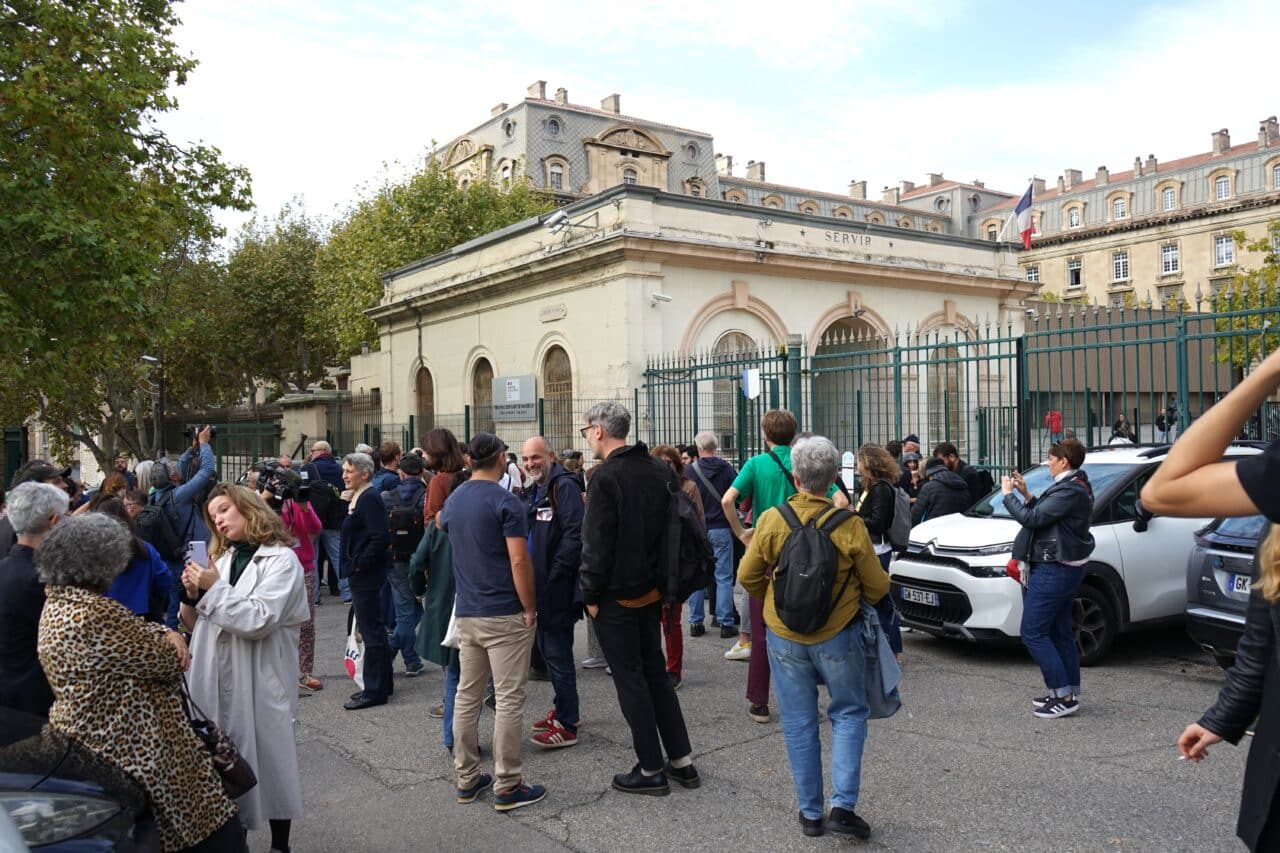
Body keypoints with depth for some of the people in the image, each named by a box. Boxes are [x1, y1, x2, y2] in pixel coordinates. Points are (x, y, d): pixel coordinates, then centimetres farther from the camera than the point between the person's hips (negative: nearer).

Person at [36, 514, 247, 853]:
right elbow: (166, 662, -19)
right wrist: (172, 644, 3)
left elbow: (129, 633, 11)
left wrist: (164, 634, -8)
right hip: (134, 744, -10)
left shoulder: (56, 604, 4)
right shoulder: (95, 614, -27)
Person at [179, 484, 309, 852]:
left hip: (259, 682, -6)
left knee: (267, 759, 4)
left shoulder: (281, 560, -8)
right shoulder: (221, 559, 12)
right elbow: (197, 626, 15)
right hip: (217, 679, 6)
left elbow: (258, 621, -18)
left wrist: (215, 588, -15)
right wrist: (192, 596, -4)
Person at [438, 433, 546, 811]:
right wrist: (530, 609, -10)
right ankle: (507, 786, 3)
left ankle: (466, 779, 21)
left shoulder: (455, 499, 8)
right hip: (504, 614, -7)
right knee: (509, 700, -1)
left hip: (466, 613, 7)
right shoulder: (506, 502, -13)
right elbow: (519, 561, -18)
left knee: (467, 695, 13)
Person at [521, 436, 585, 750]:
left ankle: (567, 725, 3)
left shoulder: (564, 486, -13)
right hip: (539, 586, 10)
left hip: (556, 588, -10)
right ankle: (562, 709, 32)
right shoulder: (534, 491, 17)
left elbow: (574, 535, -22)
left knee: (557, 653, -5)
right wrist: (531, 578, 11)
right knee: (547, 649, 18)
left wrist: (554, 574, -22)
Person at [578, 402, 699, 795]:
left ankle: (651, 770, 11)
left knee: (630, 680, 3)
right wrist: (662, 578, 16)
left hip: (616, 596, -8)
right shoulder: (659, 469, 6)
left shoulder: (606, 476, -18)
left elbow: (596, 543, -19)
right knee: (655, 672, 17)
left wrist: (591, 594, -10)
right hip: (652, 590, 8)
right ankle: (682, 761, 22)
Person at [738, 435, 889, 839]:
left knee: (798, 724, 12)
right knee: (848, 715, 15)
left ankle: (810, 813, 19)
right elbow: (877, 586, -5)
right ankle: (843, 805, 5)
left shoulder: (771, 520, -12)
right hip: (838, 636, -1)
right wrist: (860, 598, 18)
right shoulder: (849, 525, -15)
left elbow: (747, 576, -2)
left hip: (784, 637, 1)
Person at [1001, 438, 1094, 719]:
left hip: (1054, 570, -11)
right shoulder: (1076, 486, 15)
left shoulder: (1069, 491, -20)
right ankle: (1068, 693, 22)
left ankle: (1063, 696, -5)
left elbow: (1032, 518, -22)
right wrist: (1026, 495, 9)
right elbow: (1043, 515, 18)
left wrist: (1009, 495, -9)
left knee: (1033, 633, -8)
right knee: (1060, 633, 15)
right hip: (1063, 567, 11)